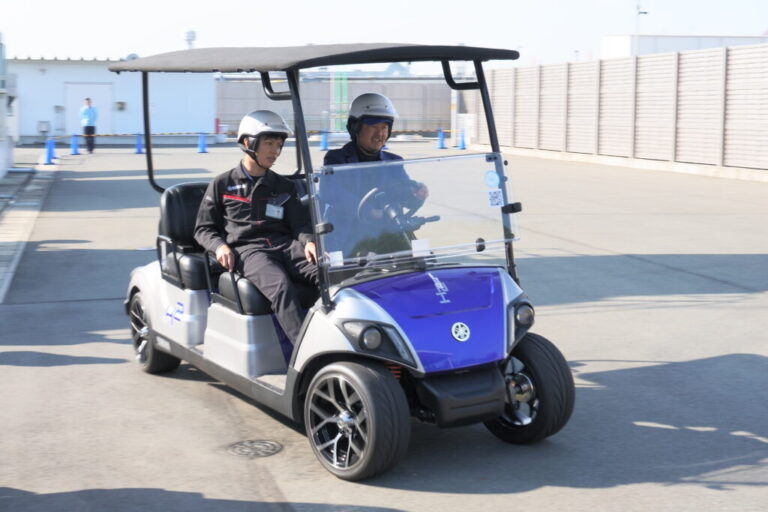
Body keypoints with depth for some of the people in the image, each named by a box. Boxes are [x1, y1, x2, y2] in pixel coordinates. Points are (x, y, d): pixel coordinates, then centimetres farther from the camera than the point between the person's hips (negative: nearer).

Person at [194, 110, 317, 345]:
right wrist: (220, 246, -8)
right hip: (246, 249, -3)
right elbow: (203, 229, 15)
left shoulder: (283, 186, 24)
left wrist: (309, 241, -7)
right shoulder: (222, 184, 15)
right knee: (280, 285, -37)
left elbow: (300, 222, 17)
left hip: (285, 245, 3)